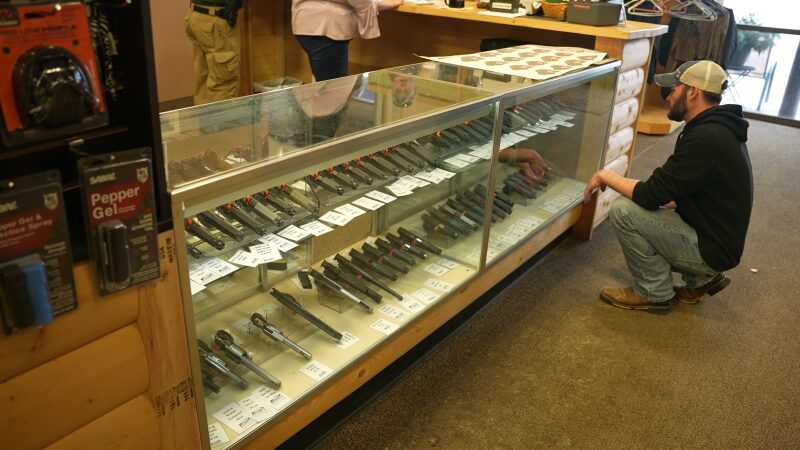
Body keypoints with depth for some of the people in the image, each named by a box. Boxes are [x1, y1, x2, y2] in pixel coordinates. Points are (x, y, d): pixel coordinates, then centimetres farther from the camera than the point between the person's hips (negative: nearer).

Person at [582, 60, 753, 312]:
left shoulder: (705, 139, -26)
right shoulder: (719, 129, 6)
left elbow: (650, 196, -23)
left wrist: (605, 176, -9)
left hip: (710, 248, -10)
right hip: (715, 237, 10)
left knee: (622, 211, -17)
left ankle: (654, 293, 0)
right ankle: (700, 278, 16)